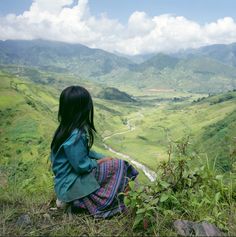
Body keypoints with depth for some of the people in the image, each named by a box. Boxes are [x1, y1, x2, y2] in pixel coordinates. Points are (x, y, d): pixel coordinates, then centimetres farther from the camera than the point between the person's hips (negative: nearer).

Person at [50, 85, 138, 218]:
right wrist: (99, 162, -5)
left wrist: (103, 157, 2)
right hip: (71, 186, -9)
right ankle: (105, 205, -1)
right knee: (119, 166, -9)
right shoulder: (75, 136, -28)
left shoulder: (66, 129, 1)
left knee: (112, 162, 12)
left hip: (68, 179, 9)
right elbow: (82, 166, -23)